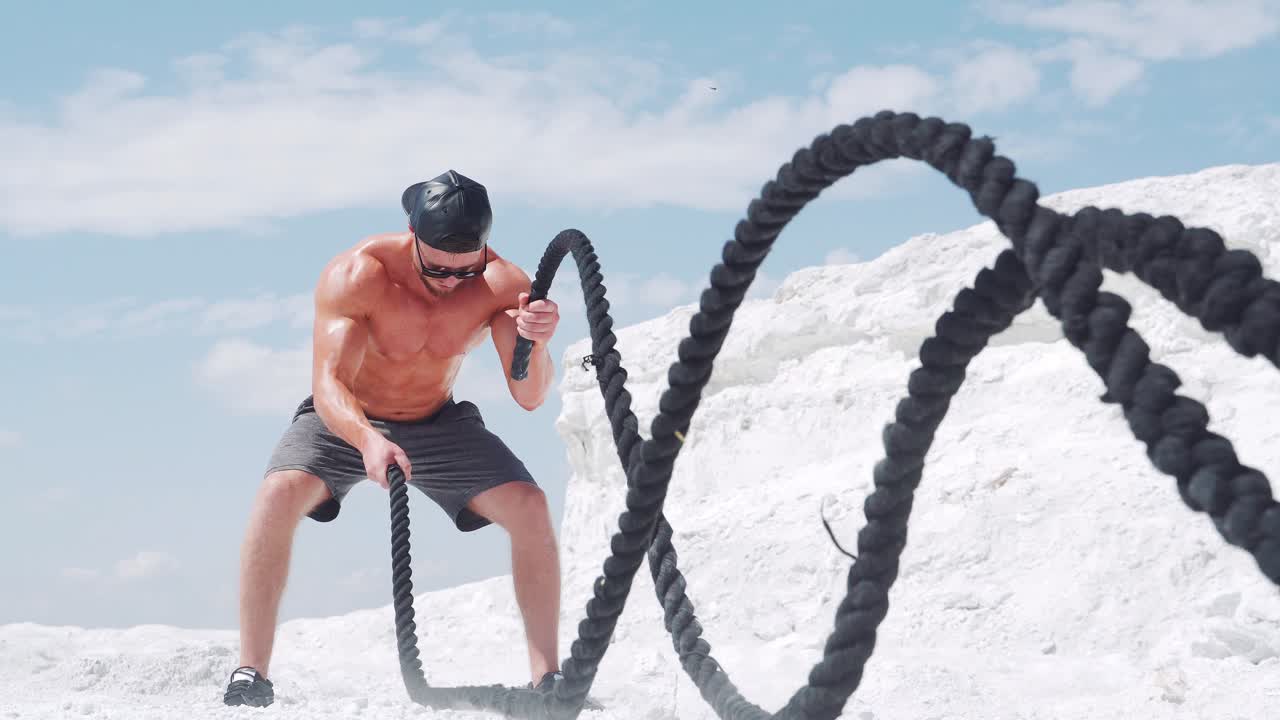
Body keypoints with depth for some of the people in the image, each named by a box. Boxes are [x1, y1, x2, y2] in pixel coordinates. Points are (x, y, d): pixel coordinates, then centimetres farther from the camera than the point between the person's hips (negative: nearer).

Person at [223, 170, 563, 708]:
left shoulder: (502, 284, -24)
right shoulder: (355, 275, -31)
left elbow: (528, 397, -28)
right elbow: (328, 382, -39)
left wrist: (536, 345, -50)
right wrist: (368, 441, -59)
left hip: (437, 424, 2)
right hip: (345, 422, -2)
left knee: (529, 506, -19)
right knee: (279, 494, -30)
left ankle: (546, 674, -8)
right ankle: (251, 673, -22)